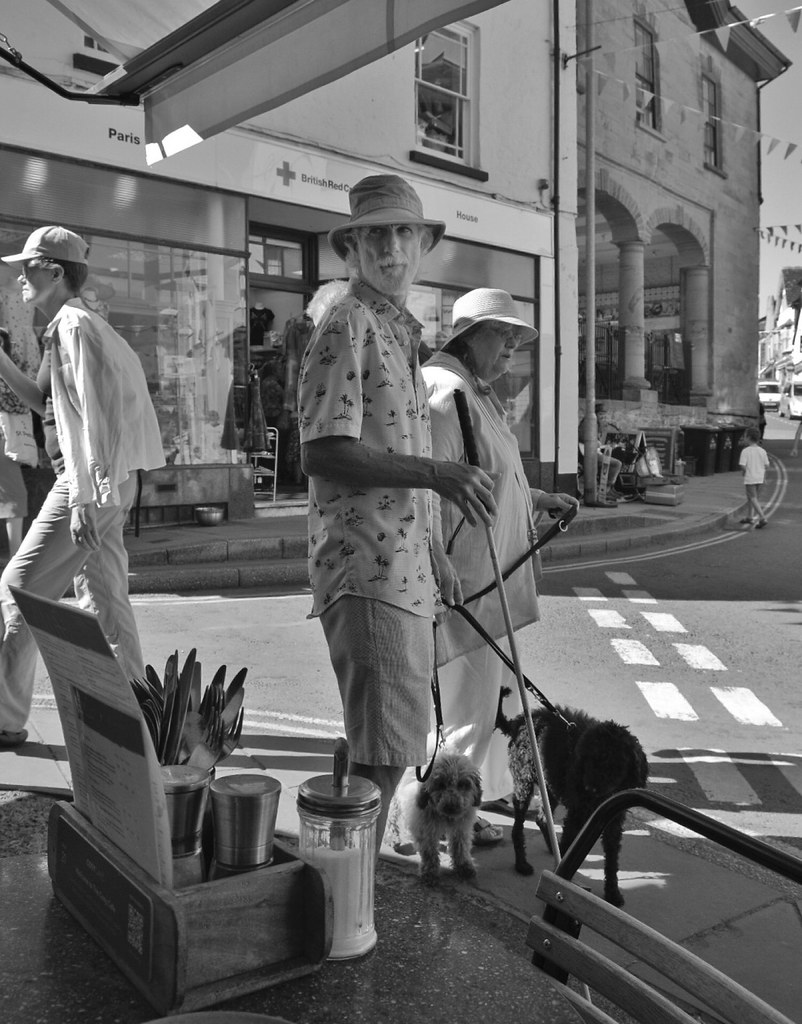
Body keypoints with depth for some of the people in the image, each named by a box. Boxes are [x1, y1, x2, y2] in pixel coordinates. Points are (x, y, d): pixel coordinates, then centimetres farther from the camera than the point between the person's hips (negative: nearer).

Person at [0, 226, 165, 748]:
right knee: (104, 599, 11)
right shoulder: (76, 324, 20)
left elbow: (95, 412, -21)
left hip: (89, 479, -10)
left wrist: (86, 496, -25)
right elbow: (50, 405, 26)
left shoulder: (74, 325, -11)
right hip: (107, 481, 10)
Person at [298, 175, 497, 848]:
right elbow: (322, 454, -20)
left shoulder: (400, 332, 21)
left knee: (388, 745, 18)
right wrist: (436, 473, -24)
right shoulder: (348, 326, -10)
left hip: (405, 566, 10)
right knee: (386, 752, -10)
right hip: (368, 568, -10)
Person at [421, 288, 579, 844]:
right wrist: (436, 558, -37)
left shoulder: (479, 393, 18)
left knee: (495, 688, 21)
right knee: (467, 698, 0)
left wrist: (538, 499, 24)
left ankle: (486, 787, 38)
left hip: (489, 574, 11)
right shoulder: (445, 391, -17)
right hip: (461, 579, -11)